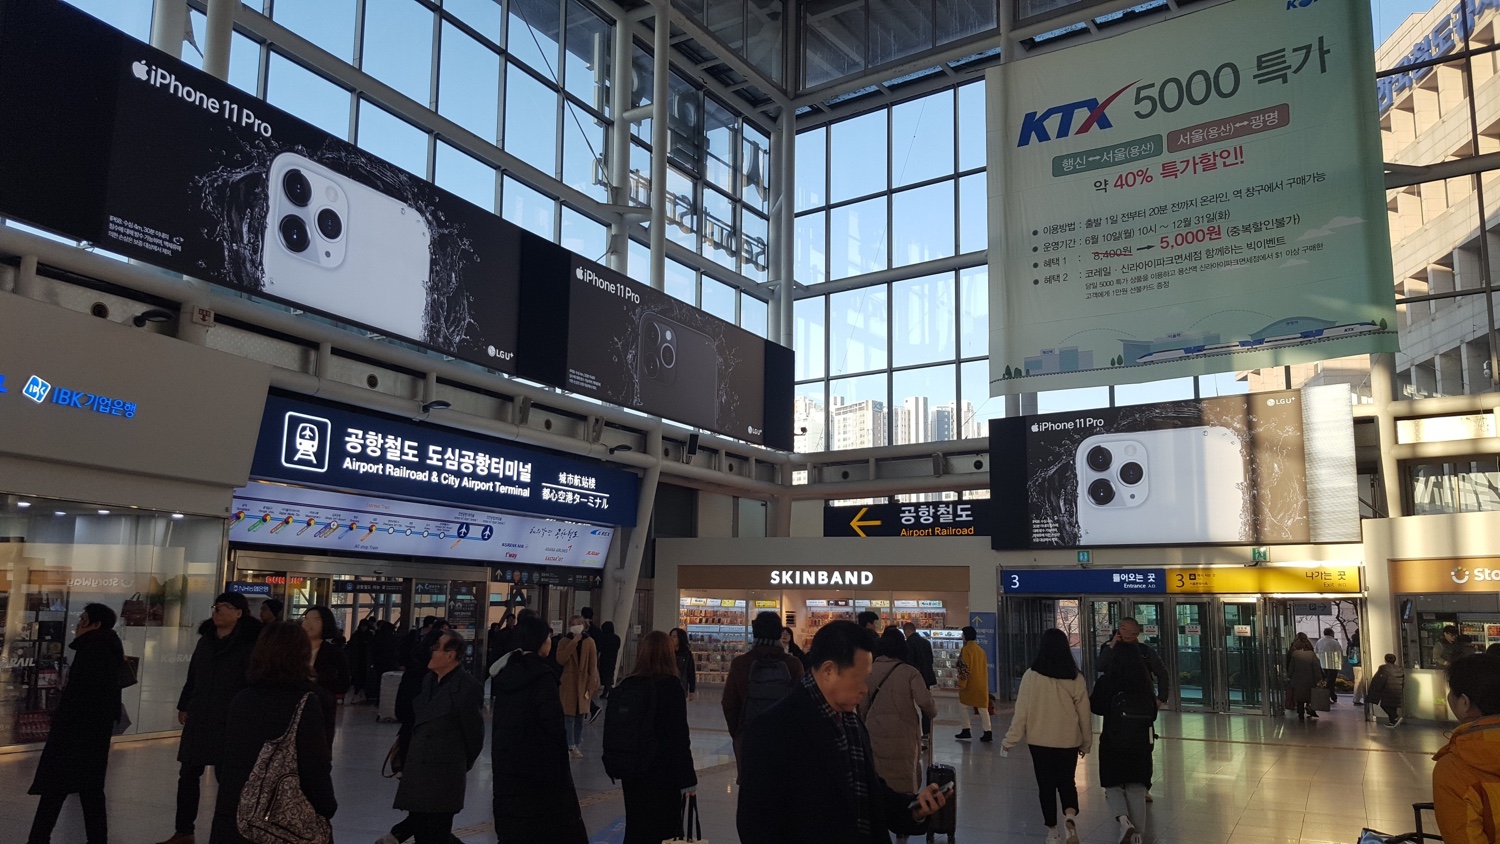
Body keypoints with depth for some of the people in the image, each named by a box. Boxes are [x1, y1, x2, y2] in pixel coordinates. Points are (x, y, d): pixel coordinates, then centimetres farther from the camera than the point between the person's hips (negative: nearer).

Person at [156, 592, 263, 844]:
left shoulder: (248, 644, -10)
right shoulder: (206, 640, 10)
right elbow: (192, 676, 18)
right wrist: (184, 706, 18)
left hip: (229, 721, -6)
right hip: (199, 719, 6)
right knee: (188, 775, 10)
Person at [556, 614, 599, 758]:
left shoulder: (589, 642, 2)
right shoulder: (564, 642, 0)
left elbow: (593, 665, 2)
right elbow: (560, 660, -17)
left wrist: (591, 685, -4)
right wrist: (573, 642, -18)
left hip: (583, 684, 1)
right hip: (569, 684, -1)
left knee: (580, 717, 9)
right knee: (570, 716, -4)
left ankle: (577, 744, 18)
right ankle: (572, 746, 1)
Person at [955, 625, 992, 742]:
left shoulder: (966, 649, -12)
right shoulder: (981, 650, 11)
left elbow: (964, 668, -17)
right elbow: (985, 667, 16)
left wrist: (962, 684, -14)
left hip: (970, 684, -6)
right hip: (982, 684, 6)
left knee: (963, 705, 9)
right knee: (983, 707, 5)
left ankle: (966, 730, 8)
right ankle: (988, 732, 0)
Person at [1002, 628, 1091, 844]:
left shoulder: (1031, 675, -10)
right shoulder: (1075, 677, -6)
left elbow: (1021, 711, -7)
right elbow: (1084, 714, 1)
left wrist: (1010, 740, 2)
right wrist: (1086, 742, 15)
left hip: (1039, 741, -1)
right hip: (1068, 741, 1)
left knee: (1046, 785, 13)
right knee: (1066, 782, 15)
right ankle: (1070, 816, -10)